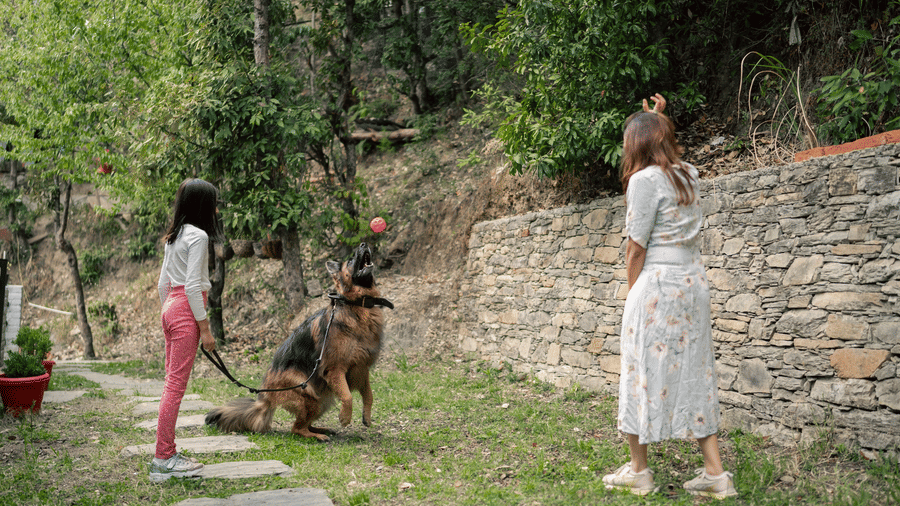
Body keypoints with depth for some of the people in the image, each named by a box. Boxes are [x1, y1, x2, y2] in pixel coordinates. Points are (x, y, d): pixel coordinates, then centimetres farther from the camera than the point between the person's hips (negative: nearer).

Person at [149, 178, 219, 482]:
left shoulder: (174, 236, 17)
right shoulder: (197, 235, -10)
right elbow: (192, 285, -16)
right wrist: (204, 328, -14)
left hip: (171, 308, 9)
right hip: (187, 311, -9)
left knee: (172, 383, 12)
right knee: (176, 384, -6)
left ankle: (168, 453, 18)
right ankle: (163, 460, -2)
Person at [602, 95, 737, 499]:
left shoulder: (644, 180, -12)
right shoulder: (687, 174, 10)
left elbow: (635, 250, -10)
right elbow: (666, 146, 37)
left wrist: (633, 294, 1)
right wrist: (657, 120, 28)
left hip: (657, 284, -8)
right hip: (694, 281, 8)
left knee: (645, 372, 3)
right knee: (692, 374, 11)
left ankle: (638, 471, 15)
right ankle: (716, 473, 11)